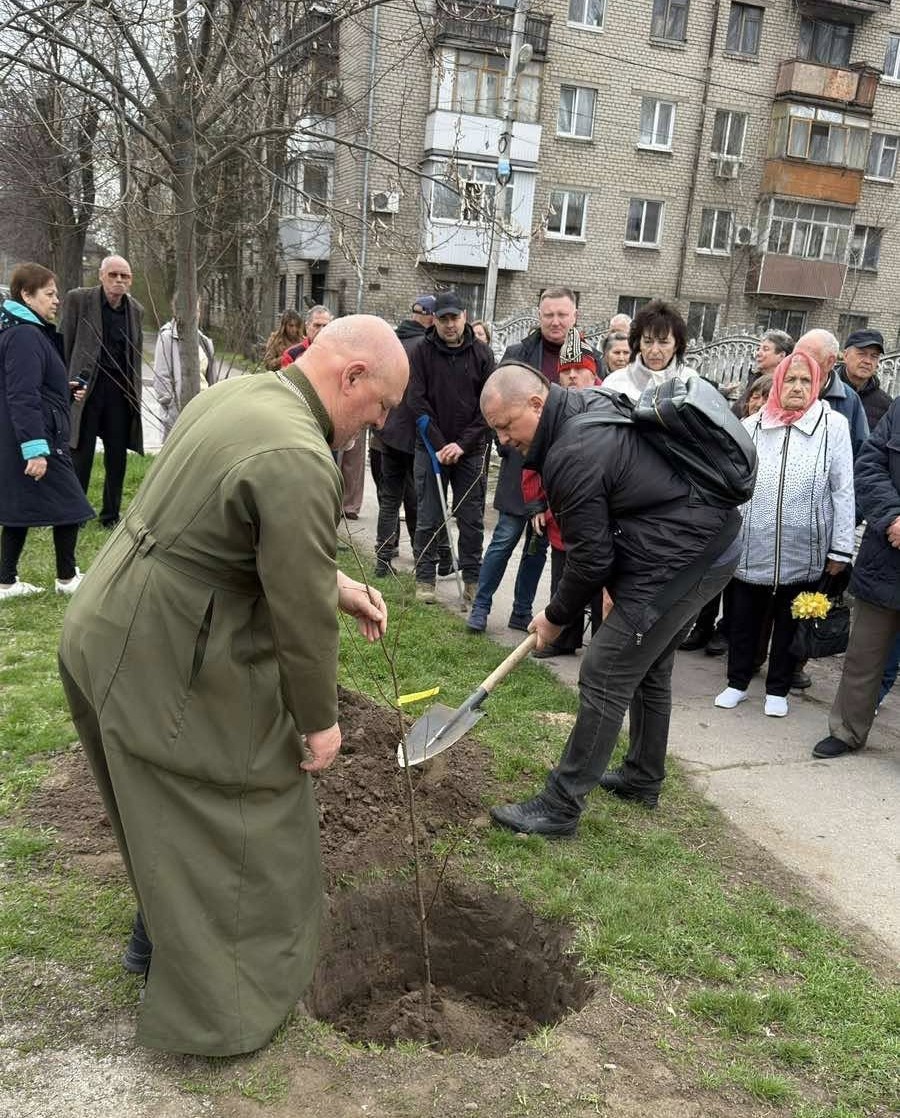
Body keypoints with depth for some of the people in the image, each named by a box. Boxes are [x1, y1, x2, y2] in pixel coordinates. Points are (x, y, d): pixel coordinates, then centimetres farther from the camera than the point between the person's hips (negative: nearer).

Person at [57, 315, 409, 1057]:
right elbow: (302, 613, -21)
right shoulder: (299, 460, -27)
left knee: (175, 813, 27)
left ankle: (166, 933, 49)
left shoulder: (239, 394, 5)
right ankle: (216, 1012, 26)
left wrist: (337, 584, 14)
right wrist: (320, 719, -8)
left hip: (112, 633, 10)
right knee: (221, 821, 8)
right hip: (160, 666, -10)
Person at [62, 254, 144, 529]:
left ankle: (111, 515, 19)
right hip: (85, 387, -4)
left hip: (120, 390, 4)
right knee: (80, 454, -1)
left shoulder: (135, 310, 10)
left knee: (117, 456, 8)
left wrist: (135, 392, 11)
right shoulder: (78, 299, -2)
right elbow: (65, 345, 0)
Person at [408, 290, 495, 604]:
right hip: (431, 448, 0)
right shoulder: (422, 353, 0)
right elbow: (417, 402, -6)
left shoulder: (482, 354, 2)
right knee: (428, 519, 5)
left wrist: (462, 444, -12)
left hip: (471, 451, 1)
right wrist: (439, 445, -13)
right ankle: (425, 578, 16)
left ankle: (472, 579, 16)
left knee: (472, 520, 6)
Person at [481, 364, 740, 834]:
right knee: (650, 669, 22)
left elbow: (590, 558, -16)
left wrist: (556, 618, -1)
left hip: (677, 563, -11)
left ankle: (559, 808, 2)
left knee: (604, 678, -6)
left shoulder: (573, 456, -23)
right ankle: (643, 779, 38)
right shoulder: (592, 402, 7)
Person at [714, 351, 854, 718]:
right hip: (751, 548, 1)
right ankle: (737, 682, 30)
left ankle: (778, 689, 30)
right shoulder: (751, 426, 1)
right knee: (743, 619, 12)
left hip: (803, 553, -1)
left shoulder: (833, 425, -4)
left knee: (790, 622, 14)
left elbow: (843, 491, -3)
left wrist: (840, 549, -4)